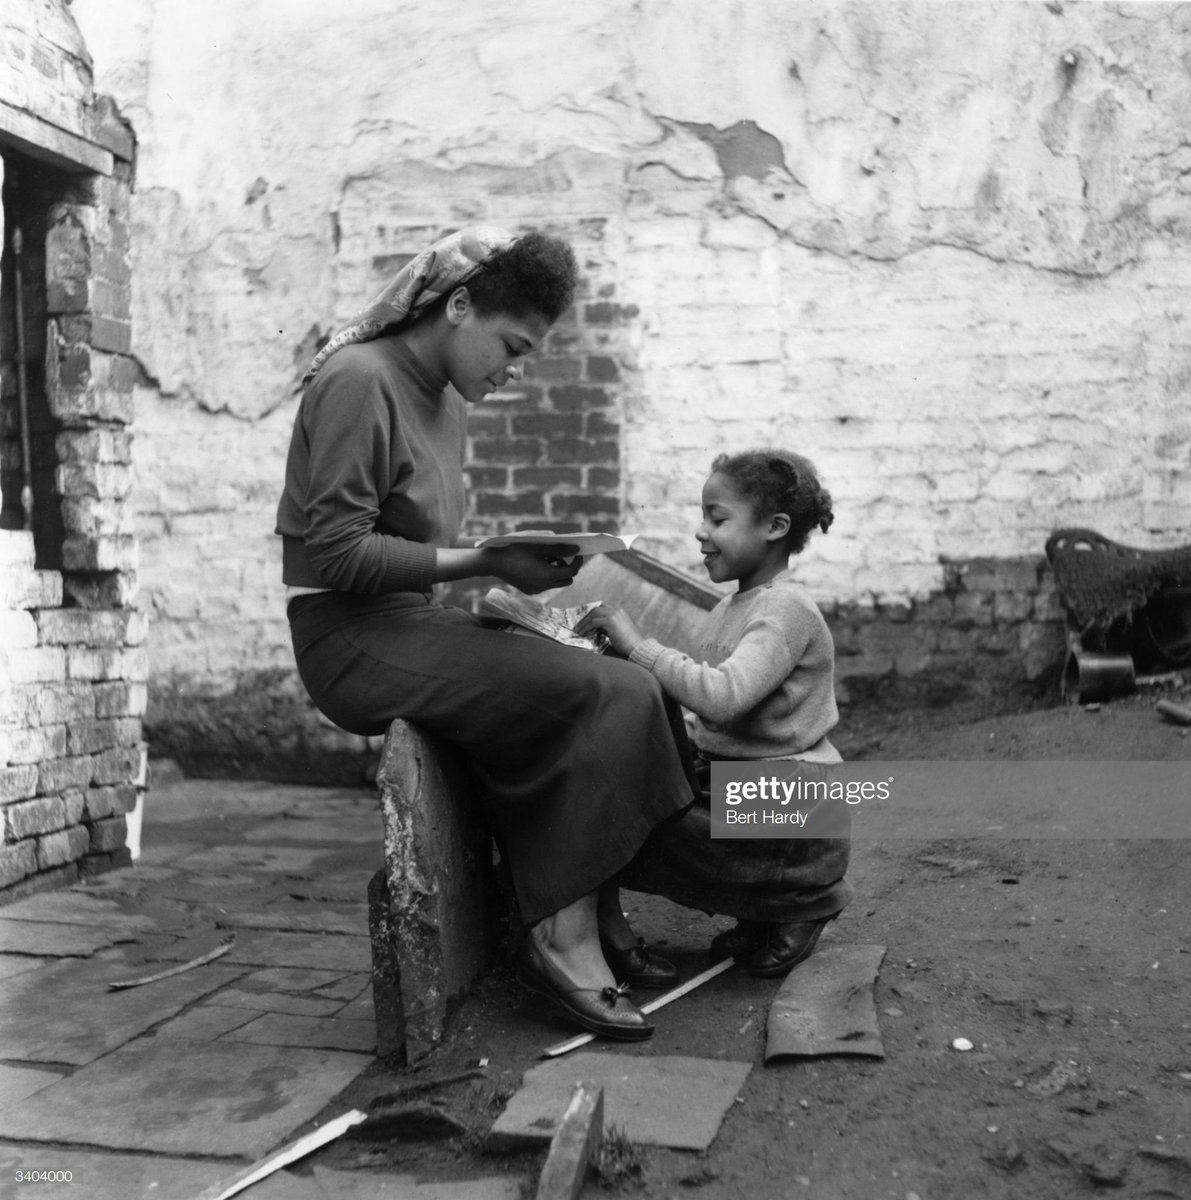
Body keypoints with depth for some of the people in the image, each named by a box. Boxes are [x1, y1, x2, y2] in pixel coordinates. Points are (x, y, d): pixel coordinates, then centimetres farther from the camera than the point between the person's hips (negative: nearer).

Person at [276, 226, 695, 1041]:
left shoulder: (448, 396, 14)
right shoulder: (359, 380, -14)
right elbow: (336, 552, -19)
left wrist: (507, 557, 2)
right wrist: (484, 562, -21)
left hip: (415, 621, 9)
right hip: (350, 636, -8)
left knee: (622, 686, -7)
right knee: (593, 698, -20)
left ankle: (594, 922, -5)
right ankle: (565, 937, -12)